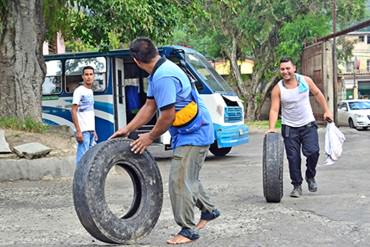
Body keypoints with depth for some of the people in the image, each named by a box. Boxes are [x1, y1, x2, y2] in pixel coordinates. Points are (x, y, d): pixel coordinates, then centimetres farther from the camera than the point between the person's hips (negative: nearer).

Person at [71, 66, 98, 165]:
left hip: (91, 130, 8)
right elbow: (74, 111, -12)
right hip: (83, 130, -8)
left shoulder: (90, 91, 16)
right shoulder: (79, 91, -7)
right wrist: (78, 131, -18)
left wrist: (94, 130, 15)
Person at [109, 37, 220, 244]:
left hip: (193, 134, -11)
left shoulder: (164, 77, -26)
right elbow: (150, 106, 11)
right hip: (187, 133, 11)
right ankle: (209, 210, 40)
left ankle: (188, 230, 2)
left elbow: (168, 116, -24)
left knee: (179, 181, -8)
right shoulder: (158, 73, 7)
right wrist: (128, 129, 7)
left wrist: (150, 137, -9)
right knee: (188, 178, 22)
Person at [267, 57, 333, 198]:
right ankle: (297, 186, 13)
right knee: (293, 158, 0)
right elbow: (274, 110, -13)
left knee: (312, 152, -14)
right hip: (289, 128, 0)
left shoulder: (305, 80, -4)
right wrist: (271, 128, -25)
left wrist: (326, 111, 9)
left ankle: (310, 176, 13)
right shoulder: (278, 89, -9)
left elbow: (317, 94, 11)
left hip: (308, 124, 0)